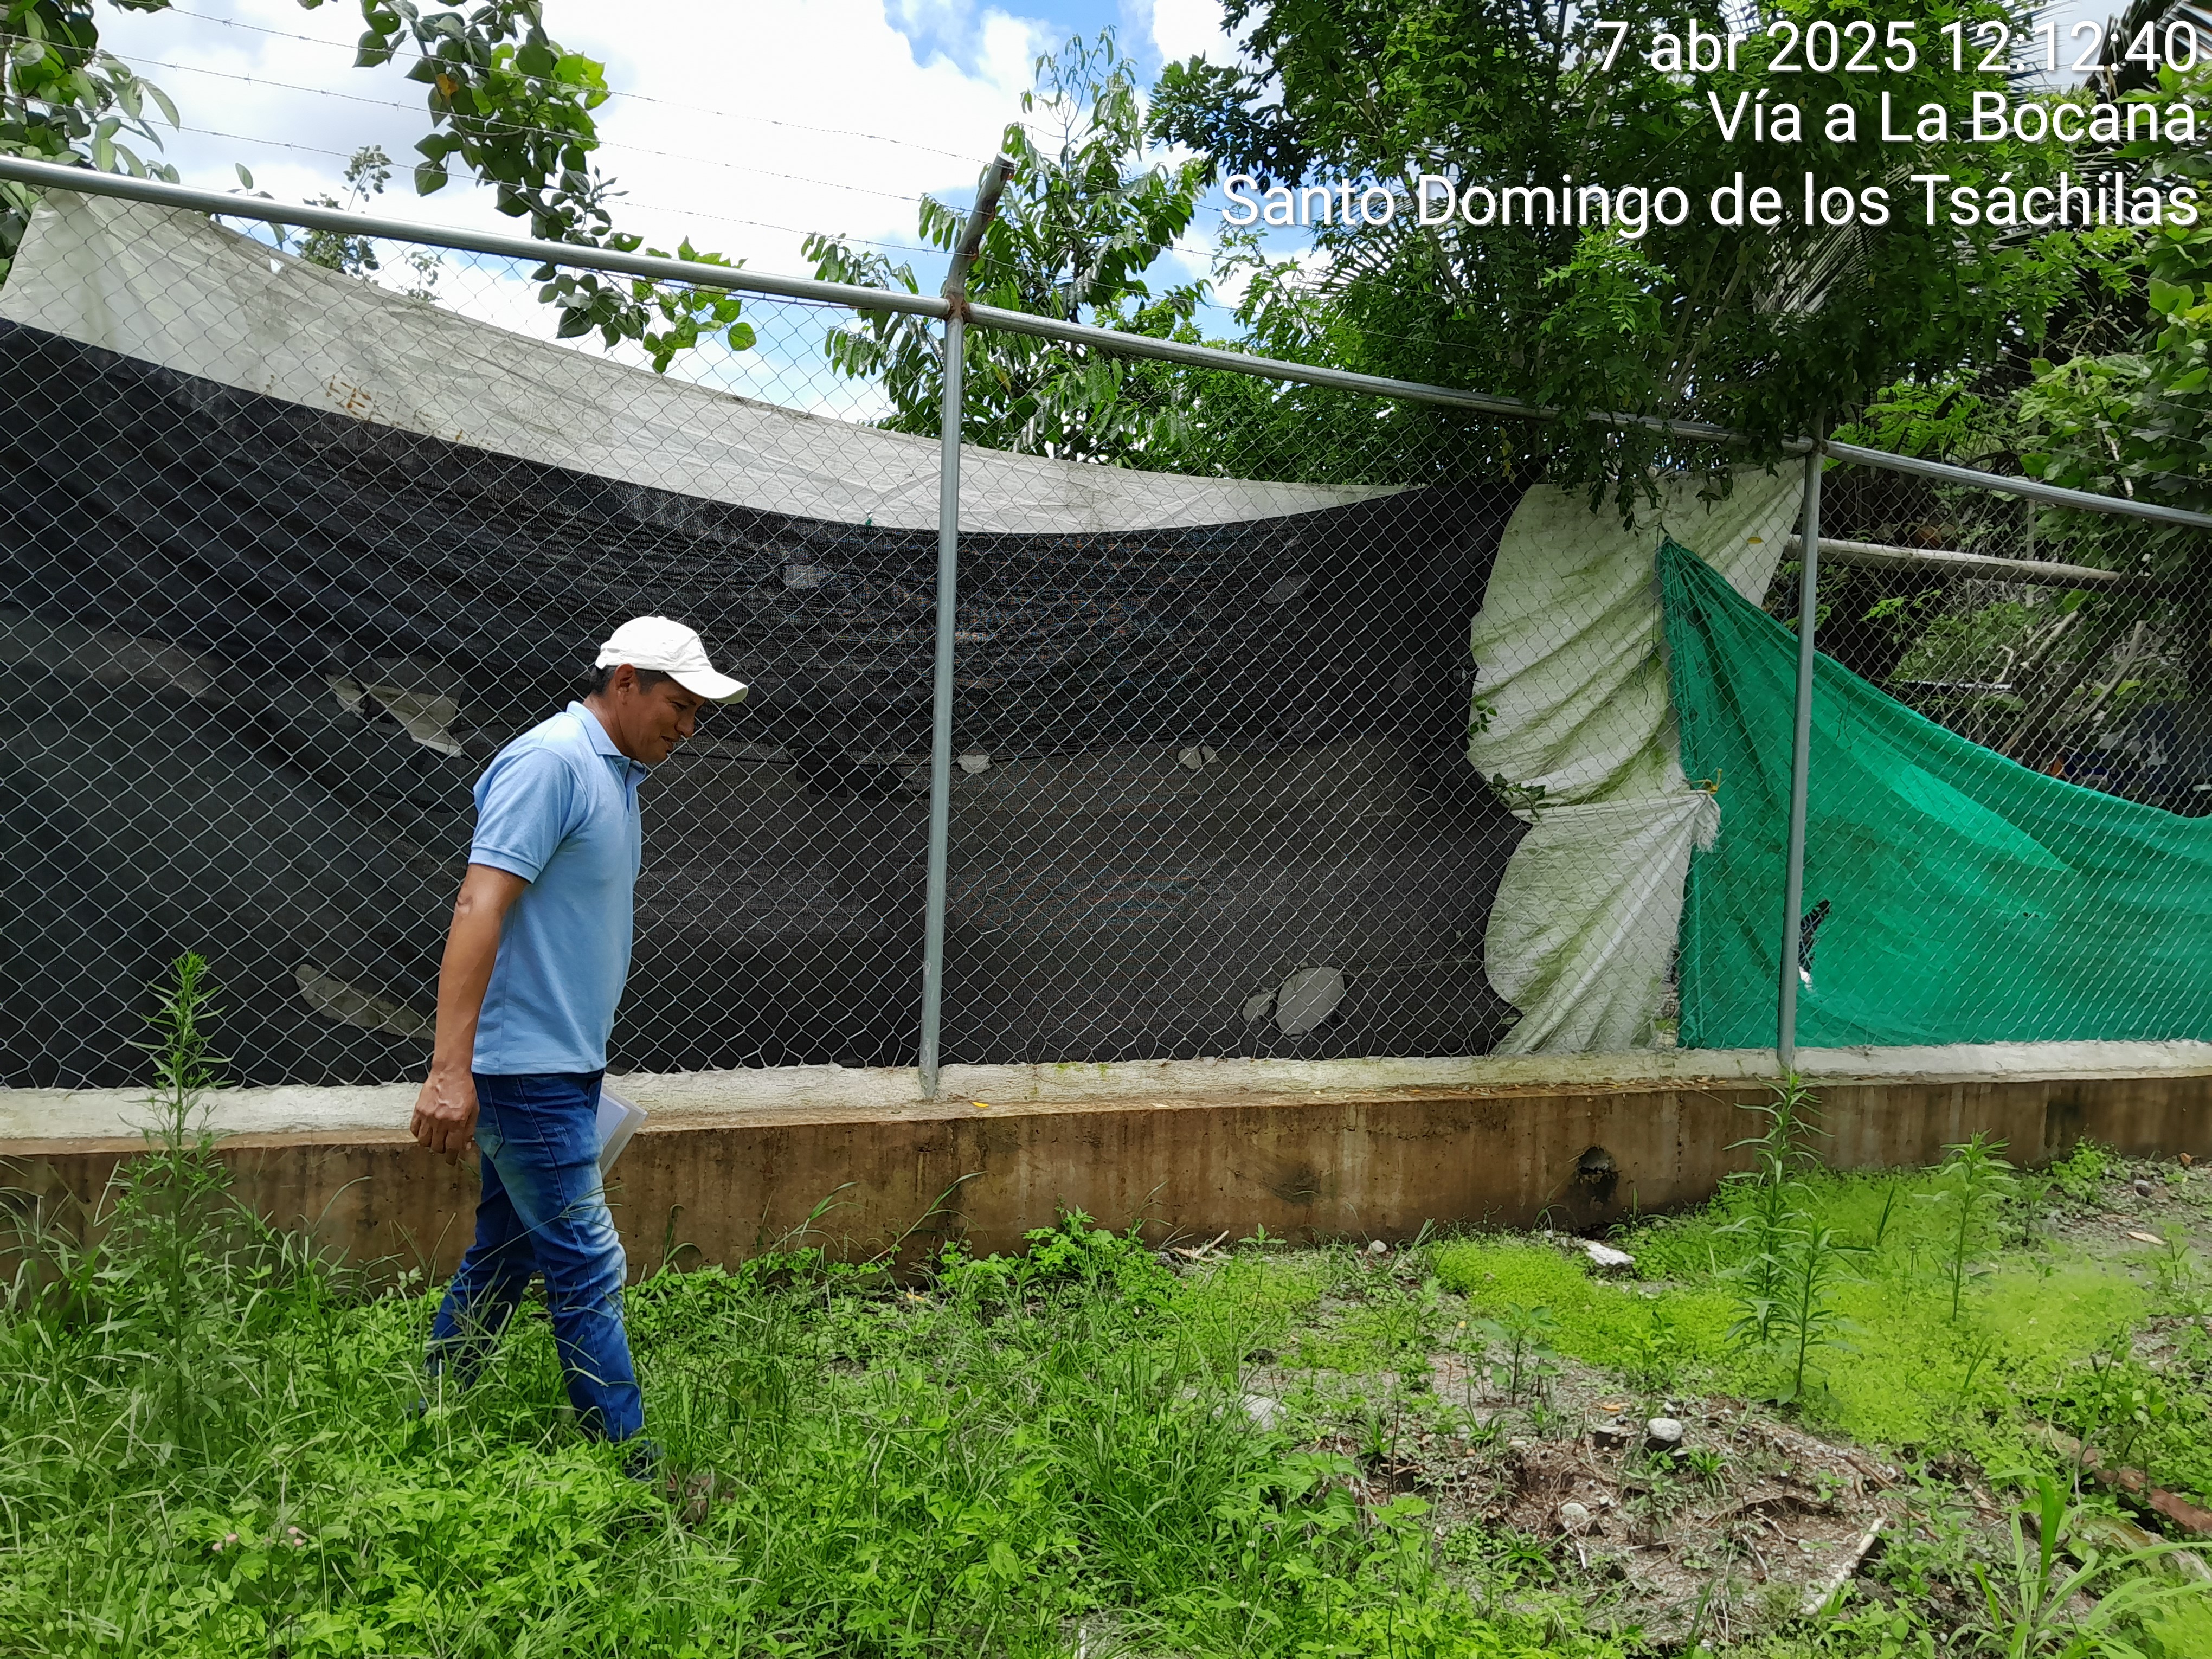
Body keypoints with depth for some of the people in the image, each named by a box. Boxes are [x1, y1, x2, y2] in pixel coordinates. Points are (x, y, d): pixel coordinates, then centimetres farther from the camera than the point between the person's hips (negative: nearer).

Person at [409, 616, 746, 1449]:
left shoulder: (616, 773, 14)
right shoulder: (550, 761, -16)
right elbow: (478, 907, -24)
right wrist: (450, 1068, -29)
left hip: (560, 1067, 10)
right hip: (527, 1068, -10)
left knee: (502, 1259, 18)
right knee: (589, 1271, -3)